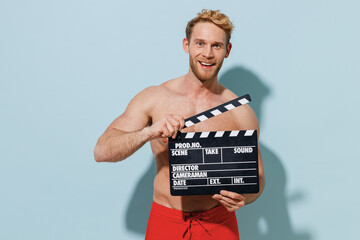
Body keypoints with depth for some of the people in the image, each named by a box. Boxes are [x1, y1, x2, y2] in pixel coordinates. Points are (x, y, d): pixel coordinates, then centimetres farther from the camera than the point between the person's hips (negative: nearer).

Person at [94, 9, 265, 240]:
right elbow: (102, 152, -9)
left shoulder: (240, 113, -4)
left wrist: (243, 196, -18)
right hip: (165, 220, 0)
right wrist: (148, 133, -25)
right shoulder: (154, 98, -5)